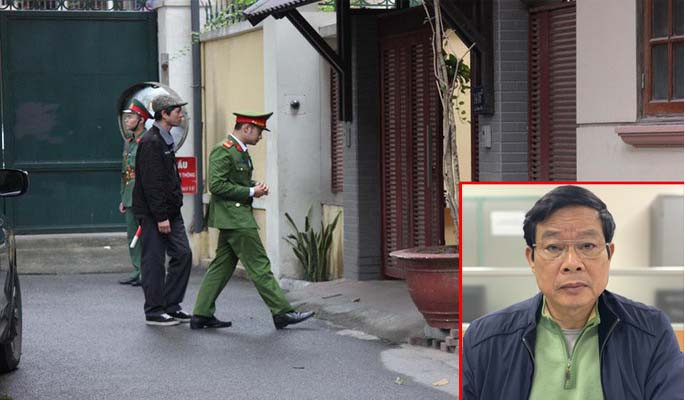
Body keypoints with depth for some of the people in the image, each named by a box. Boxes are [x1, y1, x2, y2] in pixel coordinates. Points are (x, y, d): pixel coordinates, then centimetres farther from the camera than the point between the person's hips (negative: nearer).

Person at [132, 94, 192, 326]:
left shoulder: (165, 140, 15)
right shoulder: (151, 142, -16)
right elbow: (151, 183, -21)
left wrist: (172, 212, 18)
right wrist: (161, 217, -21)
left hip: (170, 212, 9)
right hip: (153, 213, -9)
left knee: (183, 254, 7)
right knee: (154, 261, -1)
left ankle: (171, 305, 16)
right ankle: (154, 311, 7)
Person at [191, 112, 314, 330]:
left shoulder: (241, 152, 16)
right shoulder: (223, 151, -15)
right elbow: (217, 185, -21)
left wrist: (255, 185, 7)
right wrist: (250, 192, -18)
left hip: (237, 218, 10)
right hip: (234, 219, -10)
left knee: (222, 267, 10)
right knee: (259, 266, -6)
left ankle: (202, 314, 12)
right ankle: (282, 312, -3)